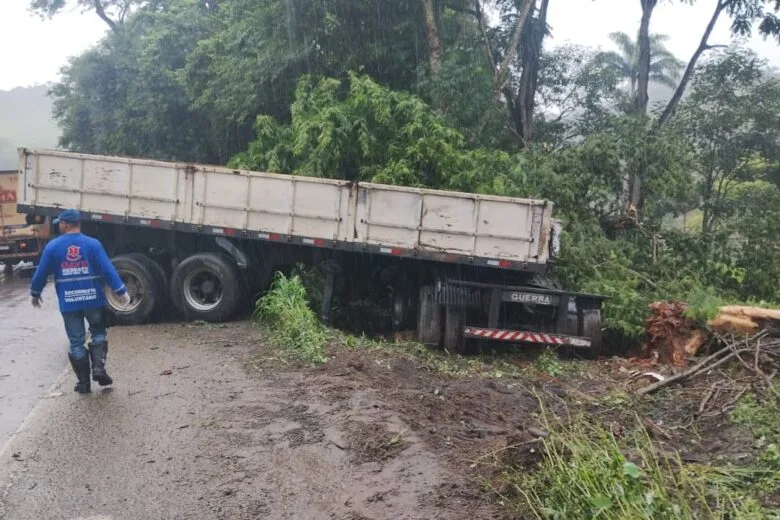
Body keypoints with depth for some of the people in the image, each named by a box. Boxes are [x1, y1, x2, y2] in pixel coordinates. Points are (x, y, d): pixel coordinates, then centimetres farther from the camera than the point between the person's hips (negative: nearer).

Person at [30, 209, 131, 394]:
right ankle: (99, 368, 0)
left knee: (76, 342, 8)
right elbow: (108, 270, -10)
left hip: (68, 303, 0)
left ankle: (83, 382, 12)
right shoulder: (93, 244, -5)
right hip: (93, 300, 0)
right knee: (98, 333, 18)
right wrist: (121, 291, -7)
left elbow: (41, 273, 4)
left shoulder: (52, 246, -2)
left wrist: (35, 294, 20)